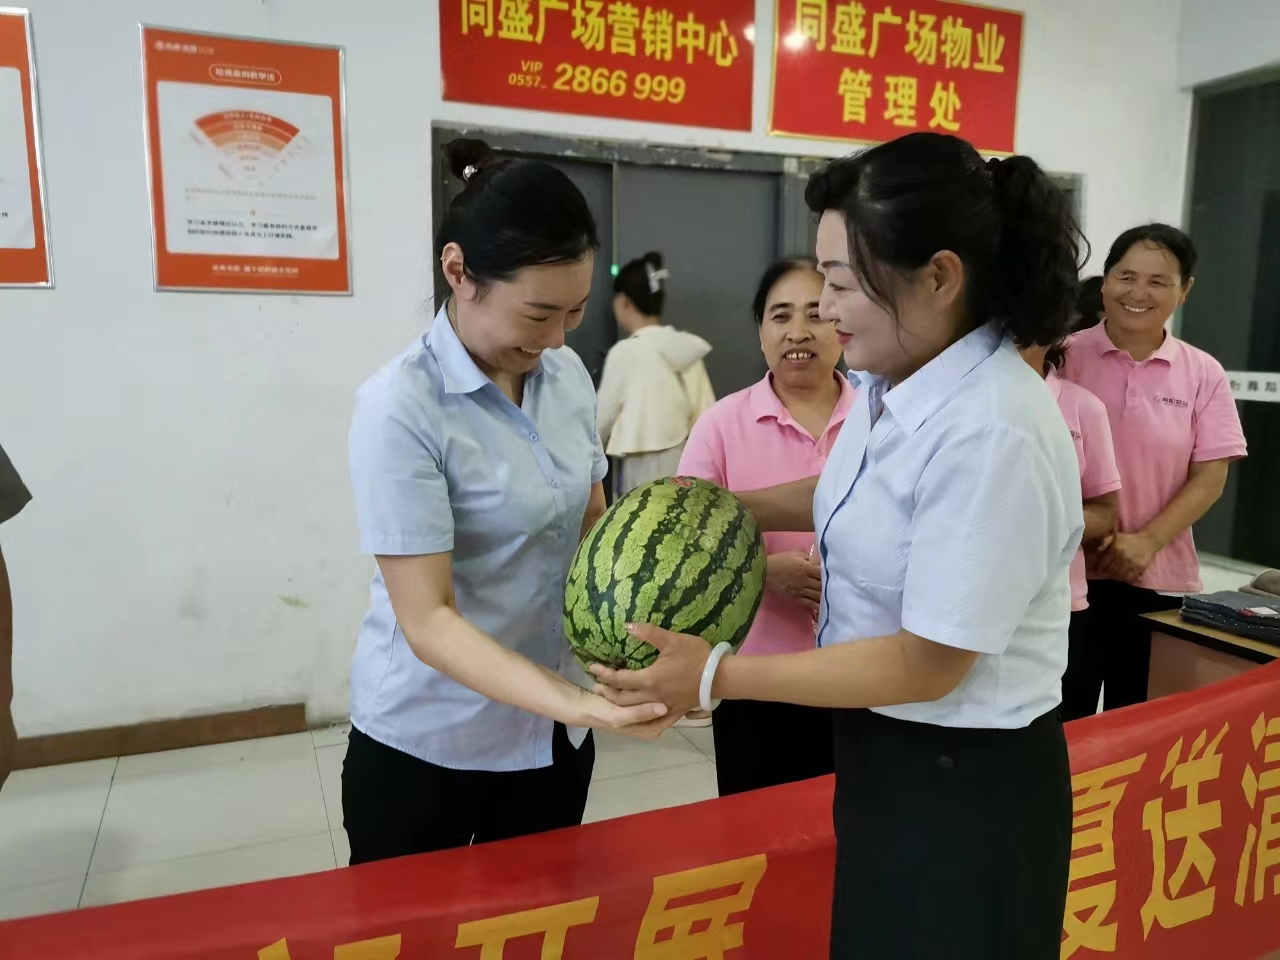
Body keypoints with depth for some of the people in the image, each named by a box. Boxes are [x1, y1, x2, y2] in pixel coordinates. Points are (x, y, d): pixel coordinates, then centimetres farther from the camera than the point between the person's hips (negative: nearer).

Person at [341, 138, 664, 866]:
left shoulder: (568, 374, -3)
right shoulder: (401, 408, -22)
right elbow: (426, 618, -24)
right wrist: (576, 702, -36)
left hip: (552, 736, 5)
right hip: (426, 747, -5)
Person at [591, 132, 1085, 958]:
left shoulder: (992, 434, -30)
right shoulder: (894, 382, -3)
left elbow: (927, 664, -25)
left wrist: (718, 676, -23)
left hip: (966, 782, -8)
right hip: (886, 749, 8)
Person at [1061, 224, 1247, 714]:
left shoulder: (1203, 374, 2)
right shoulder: (1067, 356, -3)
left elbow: (1209, 478, 1)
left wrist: (1147, 541, -13)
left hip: (1157, 578, 2)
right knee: (1064, 718, 8)